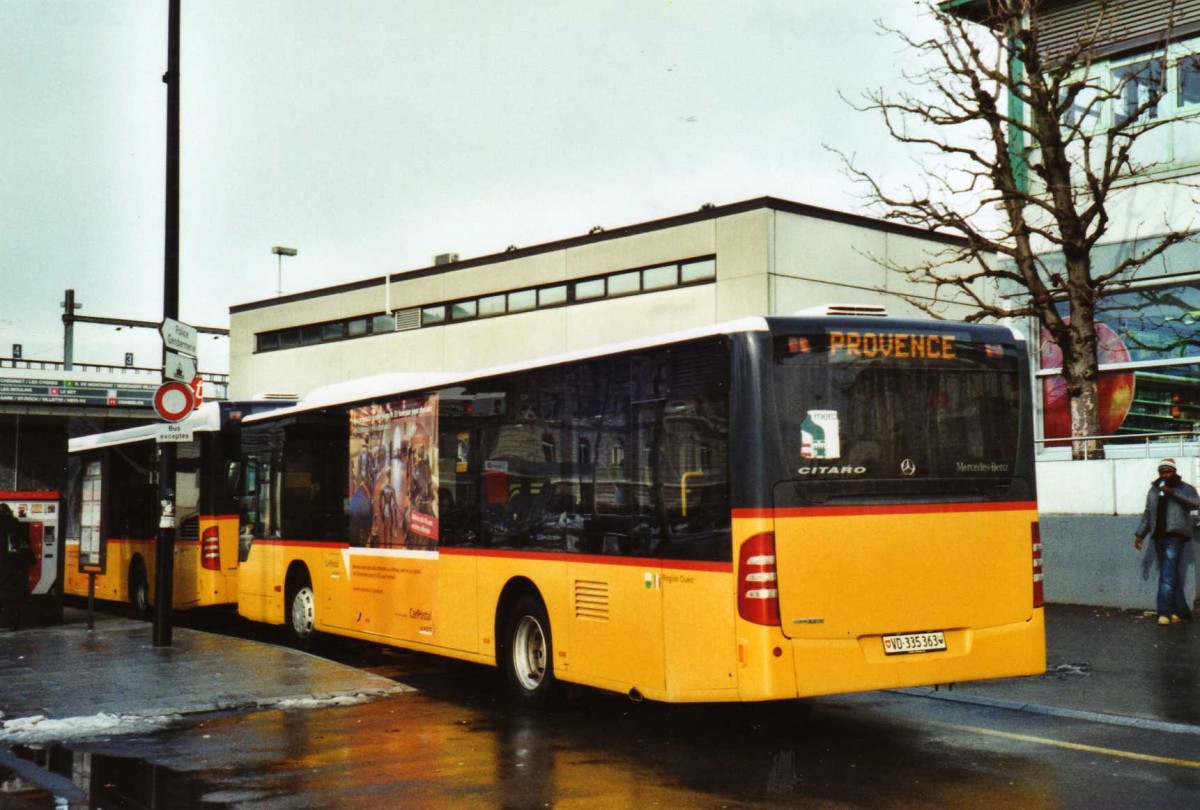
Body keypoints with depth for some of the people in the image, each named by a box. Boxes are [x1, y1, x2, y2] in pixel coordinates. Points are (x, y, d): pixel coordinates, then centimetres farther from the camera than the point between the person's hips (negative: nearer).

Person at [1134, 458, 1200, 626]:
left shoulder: (1184, 488, 3)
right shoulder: (1154, 490, 18)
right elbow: (1147, 514, 21)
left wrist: (1173, 493, -19)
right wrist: (1140, 534, 14)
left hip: (1175, 535, -5)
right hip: (1159, 536, 5)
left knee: (1168, 574, -13)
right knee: (1172, 574, 8)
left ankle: (1164, 611, -15)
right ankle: (1181, 610, 14)